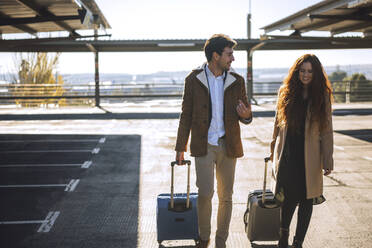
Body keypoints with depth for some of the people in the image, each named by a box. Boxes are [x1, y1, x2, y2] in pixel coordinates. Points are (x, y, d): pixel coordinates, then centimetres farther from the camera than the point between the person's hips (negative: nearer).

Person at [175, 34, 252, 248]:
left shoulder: (237, 81, 4)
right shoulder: (194, 80, -1)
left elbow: (246, 117, 12)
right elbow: (186, 115, 5)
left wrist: (246, 115, -14)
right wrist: (181, 147, 5)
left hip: (228, 145, 2)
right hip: (203, 145, -2)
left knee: (225, 196, 7)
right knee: (205, 193, -7)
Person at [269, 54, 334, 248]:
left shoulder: (322, 96, 2)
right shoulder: (286, 92, 6)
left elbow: (326, 130, 1)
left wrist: (327, 160, -2)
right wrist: (274, 150, 11)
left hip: (310, 156, 0)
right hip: (288, 154, 0)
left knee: (307, 198, 4)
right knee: (289, 196, -1)